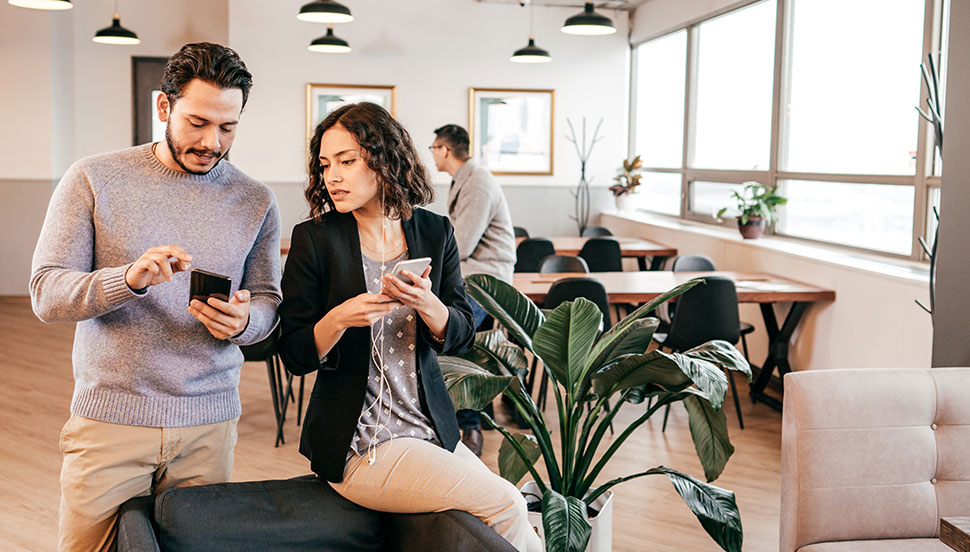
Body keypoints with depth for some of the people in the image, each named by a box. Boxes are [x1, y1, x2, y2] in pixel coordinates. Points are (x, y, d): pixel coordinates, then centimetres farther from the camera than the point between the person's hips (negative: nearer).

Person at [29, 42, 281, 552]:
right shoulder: (93, 181, -2)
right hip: (109, 420, -1)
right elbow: (46, 295, -6)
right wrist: (128, 279, -25)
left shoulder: (255, 202, 4)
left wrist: (243, 320, -16)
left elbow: (268, 301, 9)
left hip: (209, 424, 2)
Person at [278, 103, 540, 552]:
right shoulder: (315, 239, -6)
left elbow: (461, 336, 3)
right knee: (504, 506, -15)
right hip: (357, 444, -4)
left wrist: (425, 303, -18)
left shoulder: (434, 232, 4)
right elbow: (295, 356, -6)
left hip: (432, 427, 5)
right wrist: (339, 318, -26)